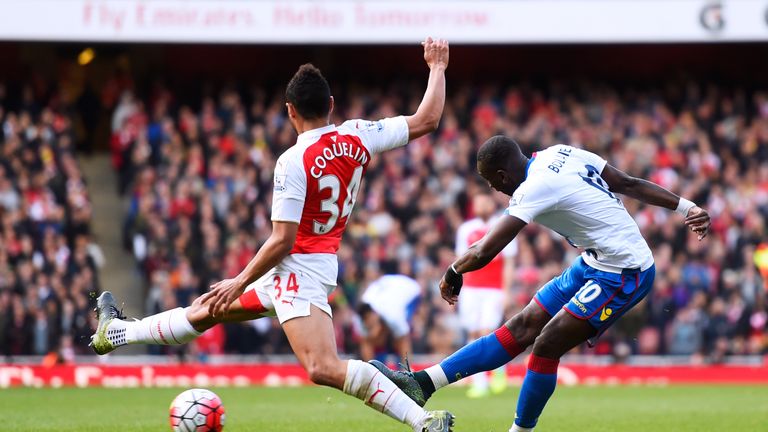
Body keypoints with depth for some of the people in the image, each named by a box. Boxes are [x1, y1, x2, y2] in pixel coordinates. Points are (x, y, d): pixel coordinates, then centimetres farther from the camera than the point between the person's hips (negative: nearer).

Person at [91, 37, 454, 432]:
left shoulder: (292, 163, -20)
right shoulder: (356, 137, -2)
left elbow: (282, 240, -20)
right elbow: (426, 120, 3)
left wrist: (240, 282, -9)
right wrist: (437, 68, 17)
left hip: (298, 267, -10)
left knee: (323, 369, -26)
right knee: (206, 311, 25)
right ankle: (116, 332, 43)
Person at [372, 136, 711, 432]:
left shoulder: (535, 189, -22)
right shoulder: (560, 154, 3)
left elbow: (484, 253, -23)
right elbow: (629, 184, 9)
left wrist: (453, 273, -3)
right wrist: (687, 208, 15)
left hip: (623, 275, -10)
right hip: (597, 263, 10)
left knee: (547, 344, -11)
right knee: (523, 327, 5)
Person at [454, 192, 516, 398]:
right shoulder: (465, 229, 10)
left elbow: (509, 264, 1)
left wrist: (506, 292, -5)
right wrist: (459, 289, 11)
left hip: (494, 290, -3)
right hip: (471, 289, 3)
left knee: (486, 333, -14)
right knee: (474, 335, 1)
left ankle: (499, 368, 12)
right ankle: (479, 383, 6)